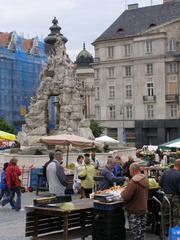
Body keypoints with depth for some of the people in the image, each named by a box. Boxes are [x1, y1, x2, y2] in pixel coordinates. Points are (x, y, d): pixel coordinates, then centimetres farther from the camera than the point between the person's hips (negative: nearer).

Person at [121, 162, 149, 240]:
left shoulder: (133, 182, -25)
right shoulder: (145, 179, 2)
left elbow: (126, 196, -25)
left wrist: (122, 192, -4)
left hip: (134, 211, -8)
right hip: (143, 208, 8)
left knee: (136, 231, 1)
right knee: (142, 229, 18)